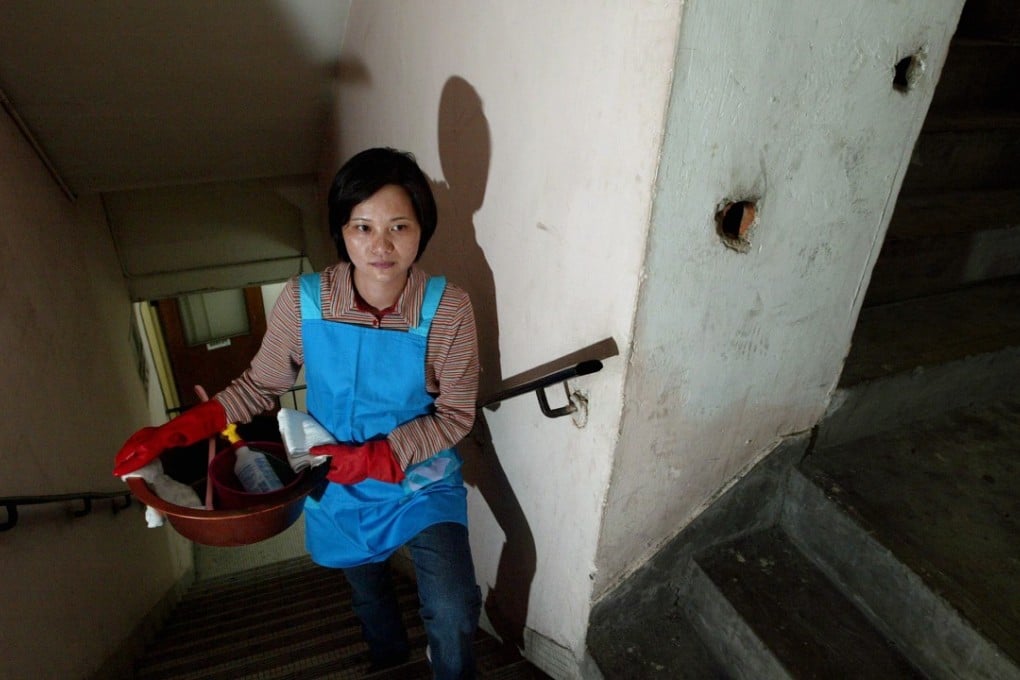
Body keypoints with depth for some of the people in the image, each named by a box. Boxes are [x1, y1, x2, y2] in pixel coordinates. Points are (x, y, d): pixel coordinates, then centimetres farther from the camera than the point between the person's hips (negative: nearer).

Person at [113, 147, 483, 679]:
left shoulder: (448, 308, -24)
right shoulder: (302, 300, -20)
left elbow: (455, 414, -17)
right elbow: (261, 384, -7)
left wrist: (377, 457, -25)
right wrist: (174, 433, -15)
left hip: (420, 479, -2)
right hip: (339, 489, 2)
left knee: (453, 616, -14)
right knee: (368, 595, 26)